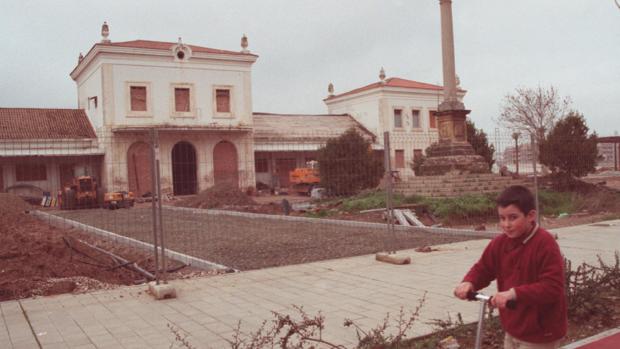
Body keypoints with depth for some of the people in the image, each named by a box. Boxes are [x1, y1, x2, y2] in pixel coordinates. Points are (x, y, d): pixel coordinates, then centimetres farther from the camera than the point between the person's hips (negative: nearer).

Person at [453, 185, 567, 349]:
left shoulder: (546, 244, -23)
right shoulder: (500, 243, 0)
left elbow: (553, 287, -28)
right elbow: (483, 269, 8)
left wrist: (514, 293, -37)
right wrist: (468, 283, -14)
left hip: (540, 334, -7)